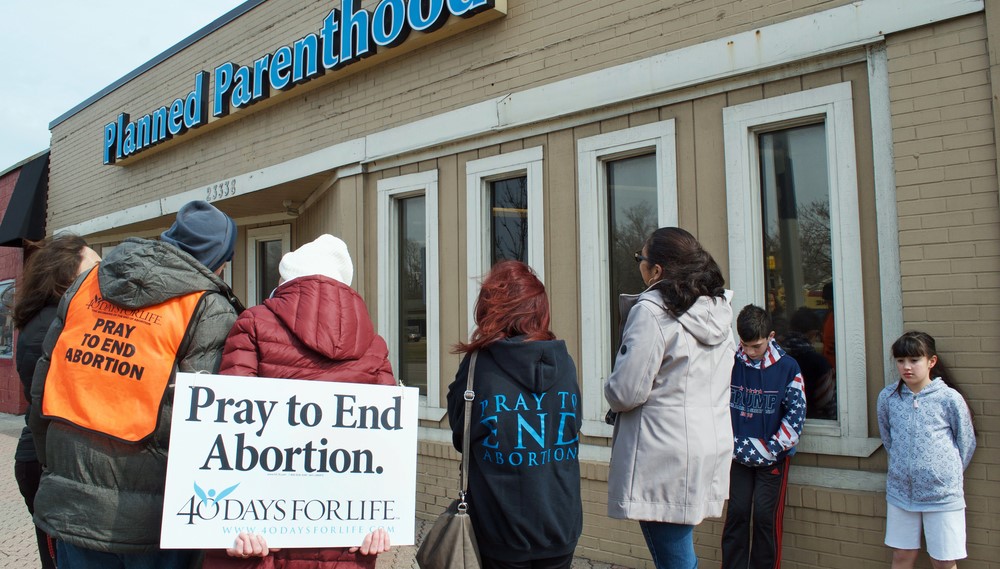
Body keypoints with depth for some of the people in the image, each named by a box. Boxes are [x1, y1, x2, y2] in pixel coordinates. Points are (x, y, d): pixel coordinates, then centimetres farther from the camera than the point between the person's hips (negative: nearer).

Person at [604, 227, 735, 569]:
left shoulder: (652, 311, -16)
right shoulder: (719, 310, 9)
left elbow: (625, 392, -18)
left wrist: (612, 389, 3)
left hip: (666, 456, -8)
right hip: (713, 446, 8)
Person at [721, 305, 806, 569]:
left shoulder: (787, 366, -7)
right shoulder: (729, 363, -4)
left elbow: (796, 412, -5)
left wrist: (772, 449, -10)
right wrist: (732, 444, -3)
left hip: (773, 456, -1)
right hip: (738, 454, 1)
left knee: (765, 515, -1)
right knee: (736, 512, 3)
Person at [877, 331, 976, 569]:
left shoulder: (949, 398, -9)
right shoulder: (887, 397, -2)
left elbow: (966, 442, 4)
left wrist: (949, 473, 9)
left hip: (942, 493, -2)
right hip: (900, 491, 2)